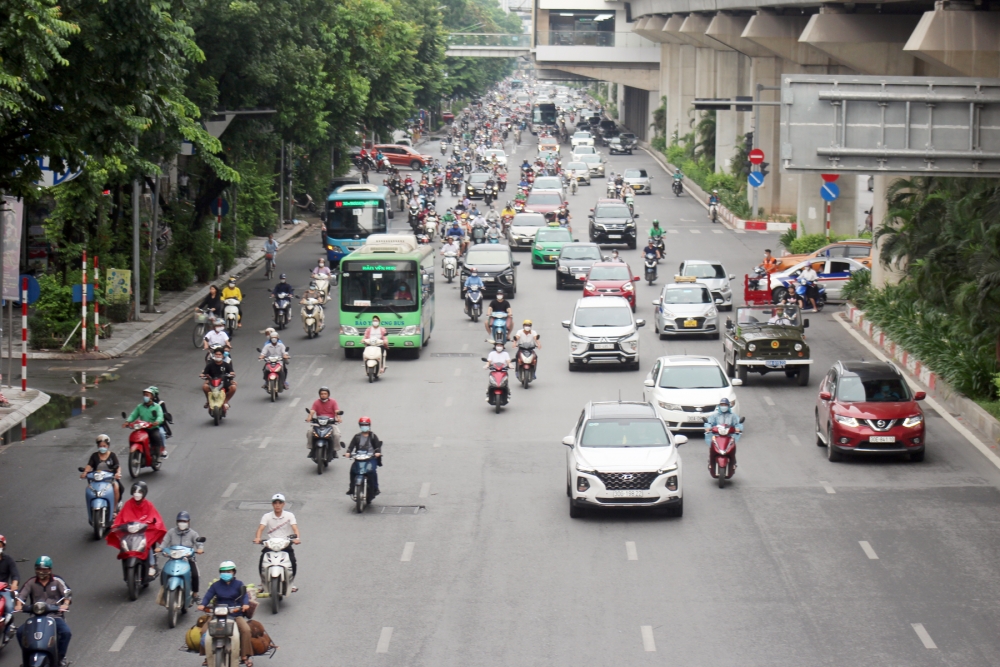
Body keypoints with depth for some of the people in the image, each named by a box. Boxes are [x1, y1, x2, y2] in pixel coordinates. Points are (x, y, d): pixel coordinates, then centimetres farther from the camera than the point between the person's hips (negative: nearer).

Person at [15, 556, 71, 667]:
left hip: (55, 616, -1)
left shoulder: (57, 581, 6)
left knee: (66, 632, -29)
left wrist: (65, 604, -24)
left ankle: (61, 656, -7)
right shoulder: (31, 582, 9)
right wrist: (18, 605, -19)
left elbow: (67, 593, -2)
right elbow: (21, 595, 3)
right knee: (20, 632, -22)